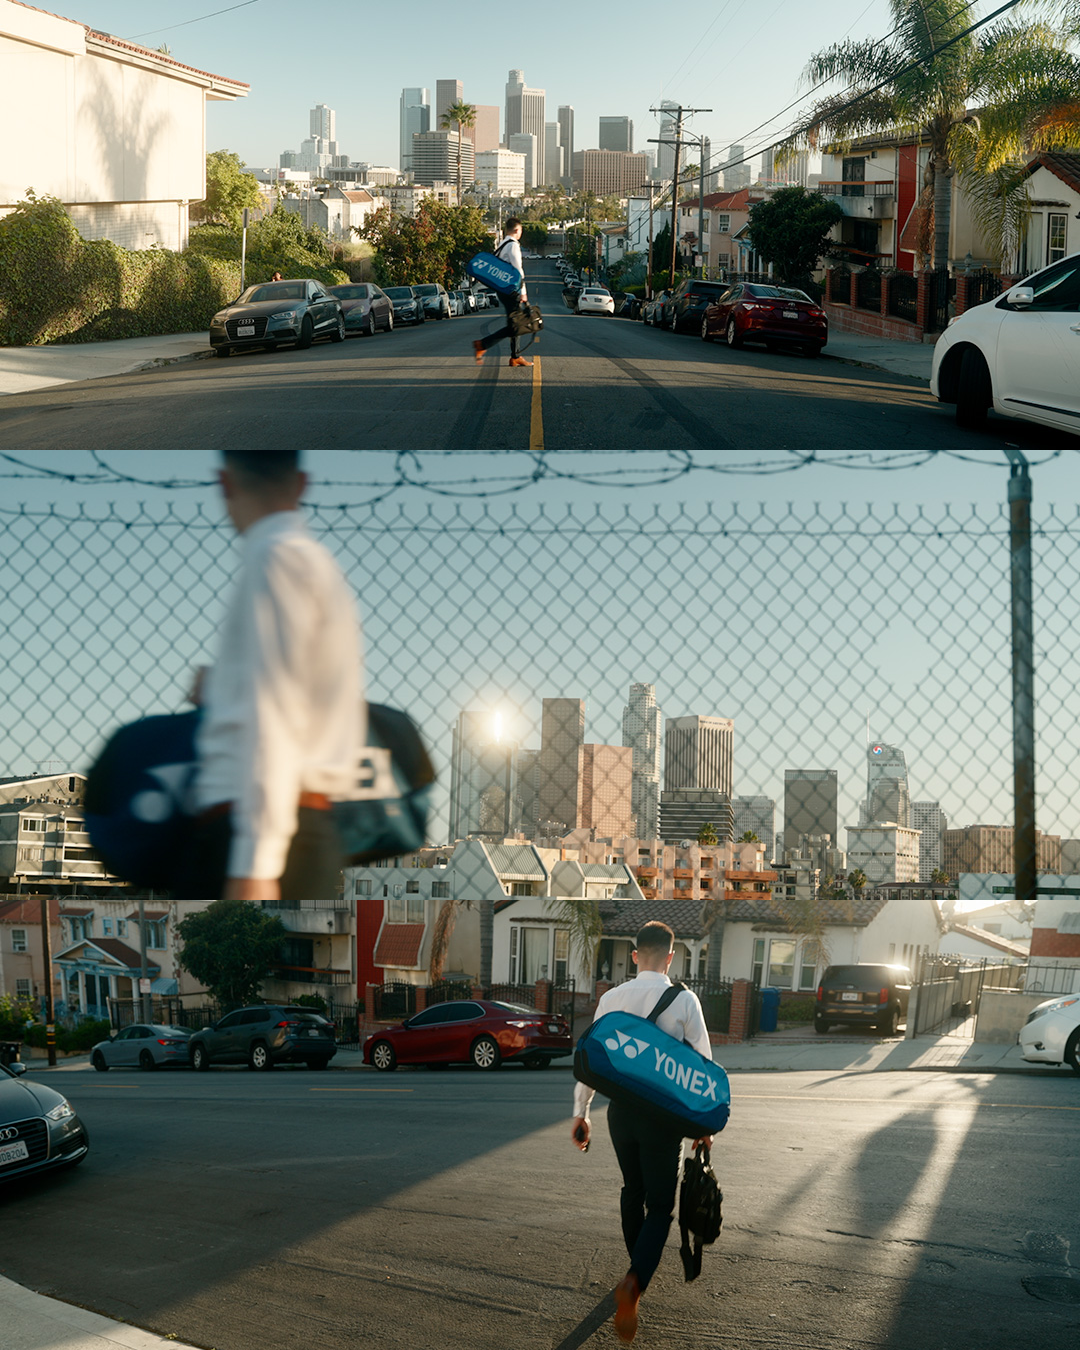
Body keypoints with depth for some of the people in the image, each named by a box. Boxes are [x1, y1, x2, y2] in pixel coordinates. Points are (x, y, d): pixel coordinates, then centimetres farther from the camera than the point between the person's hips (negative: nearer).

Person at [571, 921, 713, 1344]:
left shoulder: (611, 998, -1)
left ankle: (637, 1271, 40)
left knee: (632, 1190, 24)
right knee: (660, 1205, 1)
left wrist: (580, 1113, 13)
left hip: (620, 1110, 3)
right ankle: (635, 1280, -22)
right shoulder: (683, 1000, -9)